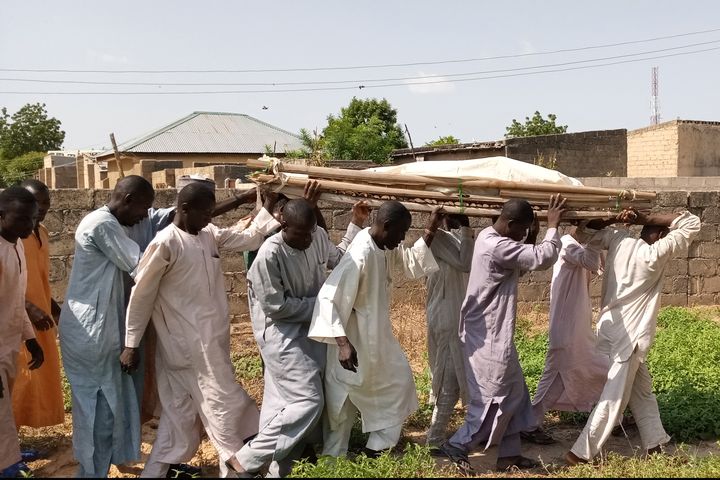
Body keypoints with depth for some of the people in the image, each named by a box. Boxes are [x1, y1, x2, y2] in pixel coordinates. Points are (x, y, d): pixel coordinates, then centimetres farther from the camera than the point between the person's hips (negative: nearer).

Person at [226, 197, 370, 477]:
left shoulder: (318, 236, -2)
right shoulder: (270, 255, -23)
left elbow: (339, 259, 20)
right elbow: (277, 307, -20)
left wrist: (356, 224, 9)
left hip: (310, 331, 7)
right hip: (284, 337, -7)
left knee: (287, 404, 10)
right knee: (307, 402, -11)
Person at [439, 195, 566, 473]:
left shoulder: (490, 238, 9)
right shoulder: (497, 246, -24)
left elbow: (523, 262, 18)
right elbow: (543, 258, -25)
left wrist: (533, 236, 3)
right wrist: (553, 226, -11)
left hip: (491, 332, 11)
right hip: (489, 336, -11)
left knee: (512, 394, 16)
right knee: (497, 398, 0)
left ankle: (509, 454, 23)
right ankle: (457, 446, 10)